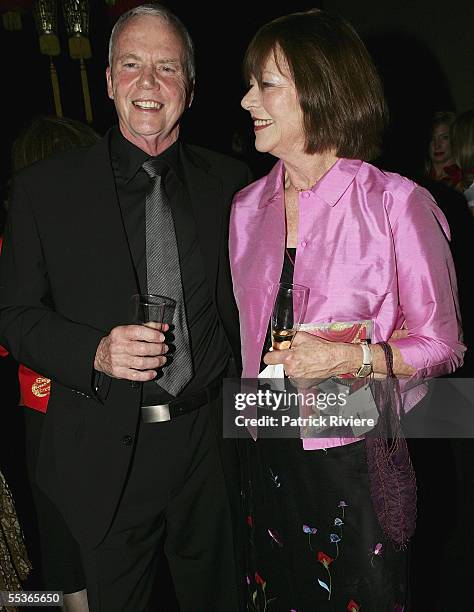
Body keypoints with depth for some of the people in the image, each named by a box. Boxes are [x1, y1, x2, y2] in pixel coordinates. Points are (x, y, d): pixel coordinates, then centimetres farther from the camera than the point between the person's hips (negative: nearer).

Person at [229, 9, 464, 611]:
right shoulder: (247, 207, 3)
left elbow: (443, 345, -7)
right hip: (267, 459, 5)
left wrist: (352, 357, -23)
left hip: (359, 457, -4)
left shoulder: (396, 203, -13)